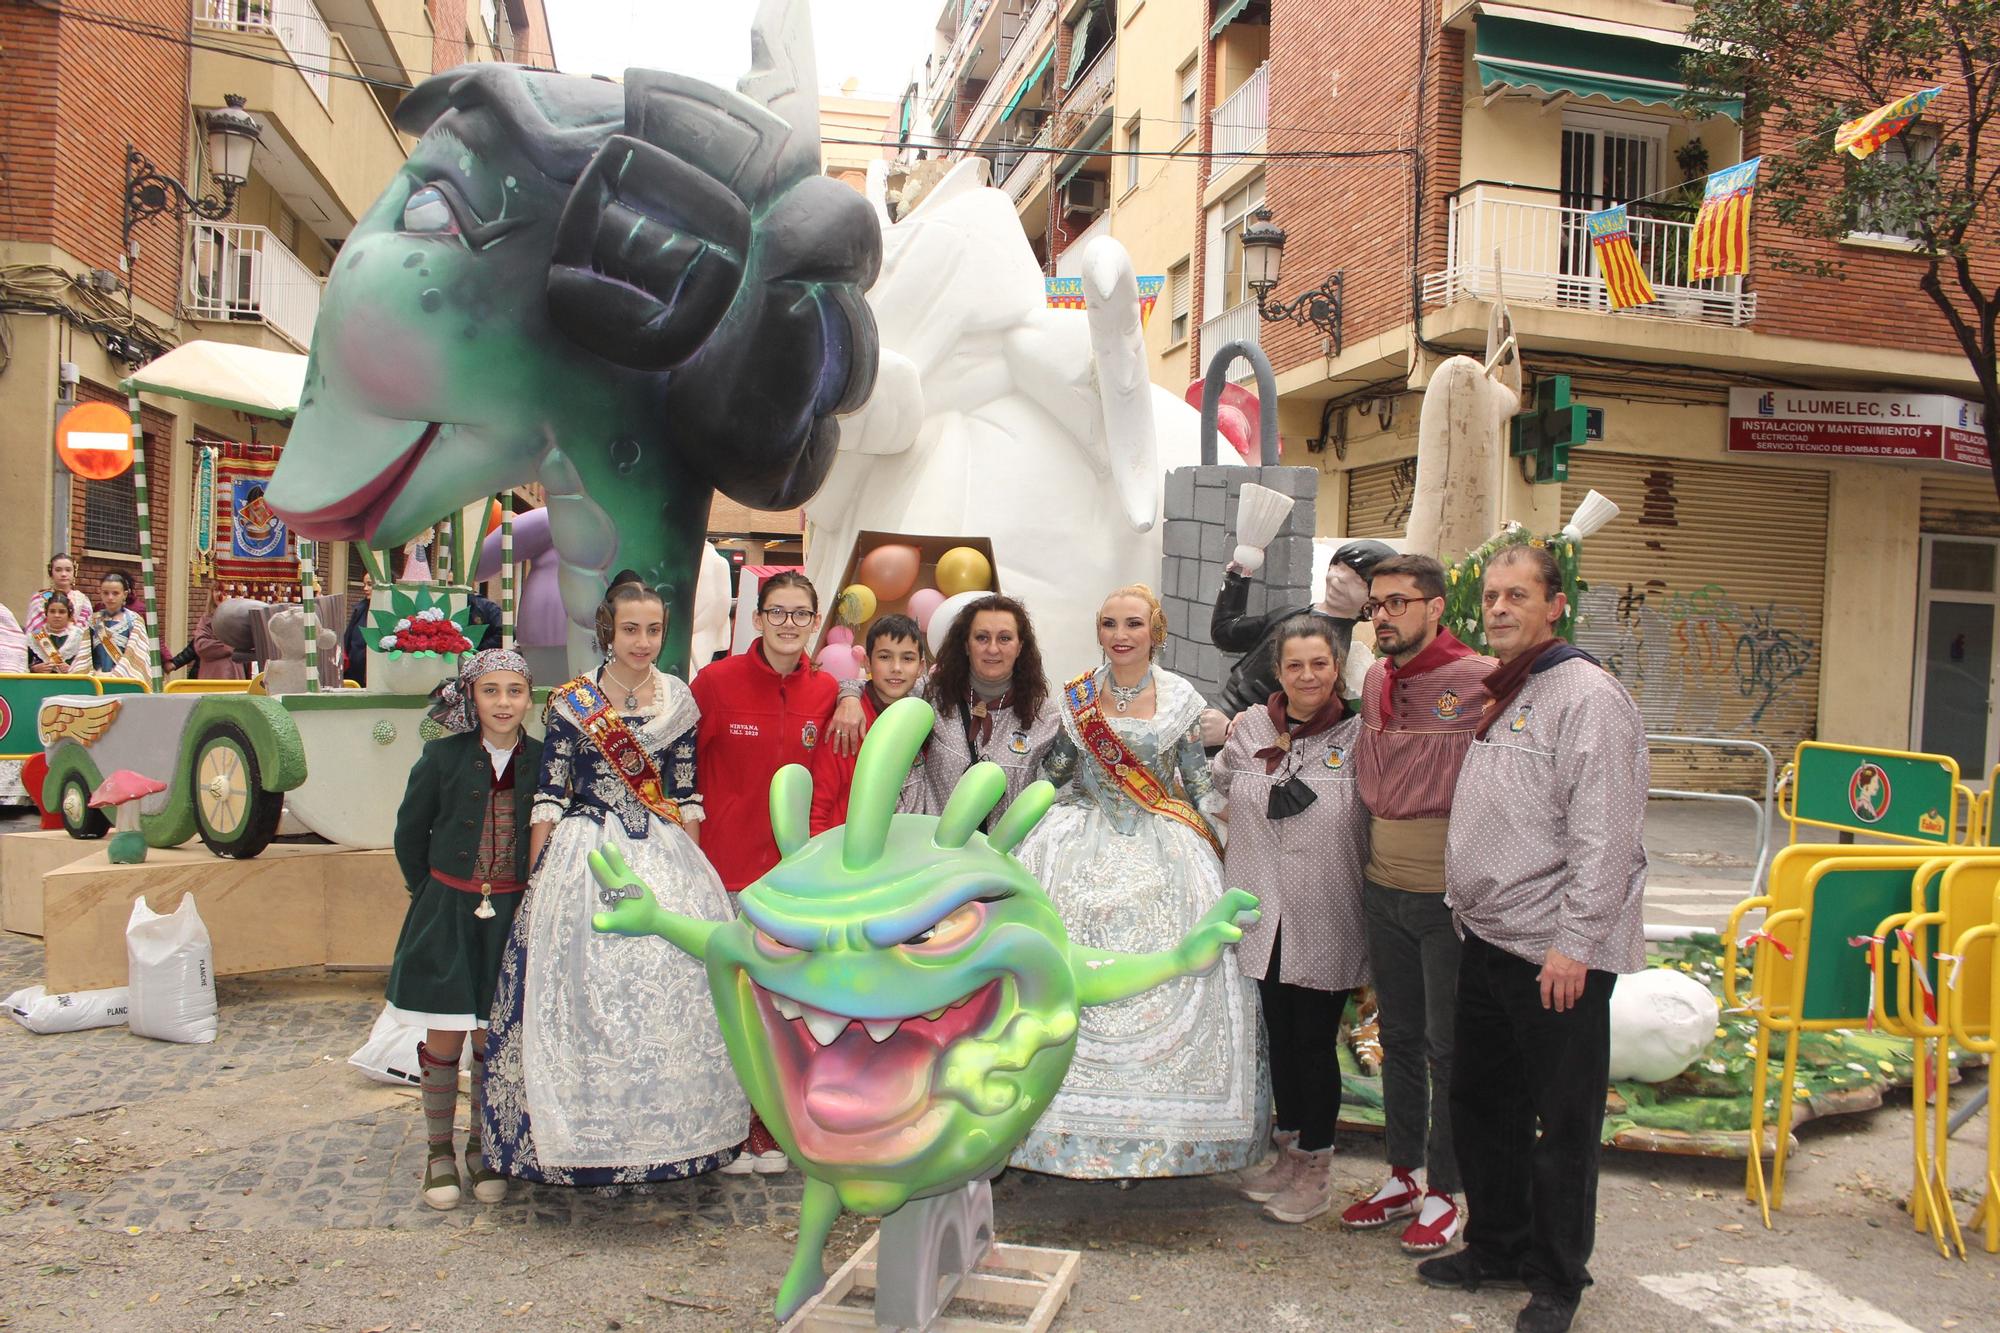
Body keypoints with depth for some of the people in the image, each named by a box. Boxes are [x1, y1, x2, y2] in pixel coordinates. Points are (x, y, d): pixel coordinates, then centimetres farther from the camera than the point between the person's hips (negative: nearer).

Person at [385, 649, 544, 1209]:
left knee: (493, 1039, 8)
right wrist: (429, 893, 7)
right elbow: (409, 833, 7)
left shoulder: (541, 760, -2)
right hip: (447, 912, -1)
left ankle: (482, 1148, 25)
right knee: (443, 1039, 4)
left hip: (511, 915, 1)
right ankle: (439, 1151, 21)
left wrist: (534, 897, 5)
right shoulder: (443, 756, -4)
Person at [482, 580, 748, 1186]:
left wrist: (693, 867, 3)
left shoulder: (680, 701, 8)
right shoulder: (571, 702, 0)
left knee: (671, 987, -1)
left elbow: (688, 794, 9)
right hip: (585, 858, -2)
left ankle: (666, 1133, 15)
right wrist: (537, 879, -4)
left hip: (666, 858, 2)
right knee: (585, 989, -3)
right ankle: (588, 1135, 13)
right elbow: (549, 796, -1)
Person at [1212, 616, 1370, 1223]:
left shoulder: (1357, 736, -7)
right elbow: (1222, 793, 20)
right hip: (1264, 917, 4)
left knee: (1315, 1042, 6)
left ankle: (1315, 1166, 23)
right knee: (1278, 1036, 15)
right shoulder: (1250, 728, 3)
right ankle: (1289, 1150, 33)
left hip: (1325, 924, -4)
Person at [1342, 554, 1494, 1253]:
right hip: (1383, 890, 6)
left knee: (1448, 1047, 7)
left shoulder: (1481, 681, -14)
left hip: (1448, 898, -6)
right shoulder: (1375, 679, 7)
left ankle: (1443, 1192, 22)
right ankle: (1401, 1176, 31)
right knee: (1398, 1038, 16)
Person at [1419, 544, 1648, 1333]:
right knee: (1482, 1102, 17)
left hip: (1558, 954, -9)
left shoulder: (1587, 696, -13)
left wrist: (1574, 944, -21)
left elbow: (1605, 838, -19)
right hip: (1488, 942, 9)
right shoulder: (1501, 697, 14)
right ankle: (1497, 1247, 33)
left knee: (1562, 1122, 5)